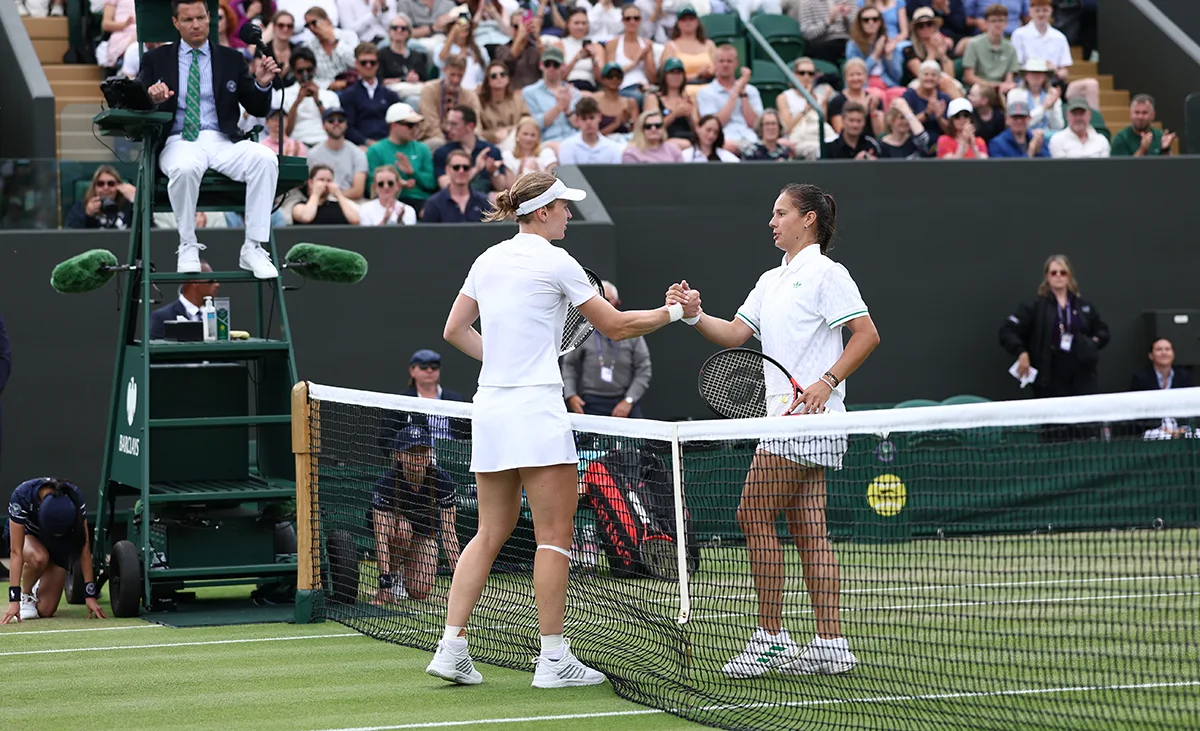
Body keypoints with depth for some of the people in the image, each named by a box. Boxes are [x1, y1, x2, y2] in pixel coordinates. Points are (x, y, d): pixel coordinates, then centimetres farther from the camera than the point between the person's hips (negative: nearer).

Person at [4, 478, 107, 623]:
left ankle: (37, 588, 25)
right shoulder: (21, 496, -38)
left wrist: (90, 594, -29)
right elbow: (16, 551, -37)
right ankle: (26, 594, -9)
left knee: (45, 611, -10)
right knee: (38, 558, -39)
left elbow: (84, 548, -26)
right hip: (24, 534, -2)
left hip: (57, 544, 2)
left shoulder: (75, 499, -32)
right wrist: (14, 599, -41)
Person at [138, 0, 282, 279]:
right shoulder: (156, 59, 13)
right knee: (185, 168, -40)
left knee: (265, 158, -30)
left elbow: (258, 110, 14)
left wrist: (262, 84, -8)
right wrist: (152, 99, -18)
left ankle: (253, 249, -26)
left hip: (222, 141, 2)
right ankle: (188, 246, -17)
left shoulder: (232, 59, 16)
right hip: (178, 141, -2)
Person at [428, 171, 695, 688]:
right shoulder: (555, 261, -8)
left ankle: (451, 647, 5)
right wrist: (672, 312, 10)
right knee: (554, 535, -2)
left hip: (490, 407, 7)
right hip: (535, 408, -7)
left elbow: (454, 330, 18)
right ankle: (553, 659, -1)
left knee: (492, 532, 12)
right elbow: (615, 327, -3)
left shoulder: (488, 259, 12)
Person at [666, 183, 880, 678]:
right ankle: (830, 645, 5)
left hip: (809, 416, -9)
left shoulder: (826, 274, -6)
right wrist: (695, 315, -4)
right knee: (808, 530, 6)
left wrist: (826, 382, -21)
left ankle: (770, 638, -5)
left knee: (754, 515, -9)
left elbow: (866, 334, -12)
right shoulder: (771, 281, 20)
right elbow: (735, 335, 13)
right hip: (785, 419, 9)